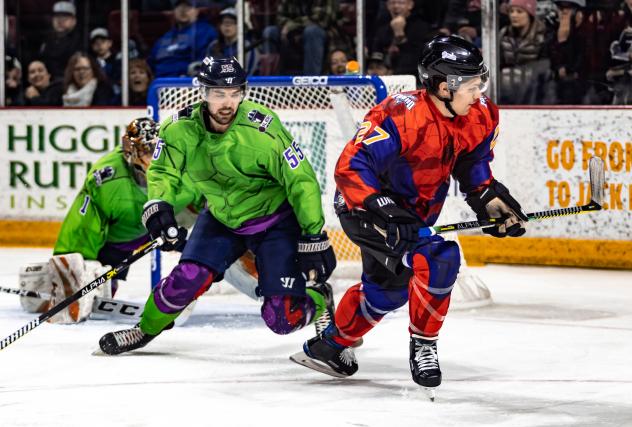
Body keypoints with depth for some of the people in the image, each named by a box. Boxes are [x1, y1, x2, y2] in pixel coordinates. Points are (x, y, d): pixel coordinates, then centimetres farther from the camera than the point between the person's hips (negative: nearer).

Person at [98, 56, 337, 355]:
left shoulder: (262, 130, -30)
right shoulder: (181, 128, -17)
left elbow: (301, 182, -23)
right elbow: (163, 171, 0)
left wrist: (314, 238, -22)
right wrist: (157, 204, -20)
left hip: (275, 221, -4)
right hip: (221, 218, 4)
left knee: (282, 317, -12)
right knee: (188, 278, -14)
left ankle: (318, 298, 22)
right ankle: (146, 329, 14)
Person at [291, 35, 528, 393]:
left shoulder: (479, 117, -10)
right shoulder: (401, 116, -33)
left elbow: (473, 163, 7)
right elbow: (351, 167, -33)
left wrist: (492, 200, -8)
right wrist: (383, 211, -41)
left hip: (415, 212, 9)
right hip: (363, 203, -9)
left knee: (389, 287, 25)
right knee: (437, 260, -26)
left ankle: (330, 344, 45)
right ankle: (423, 346, -8)